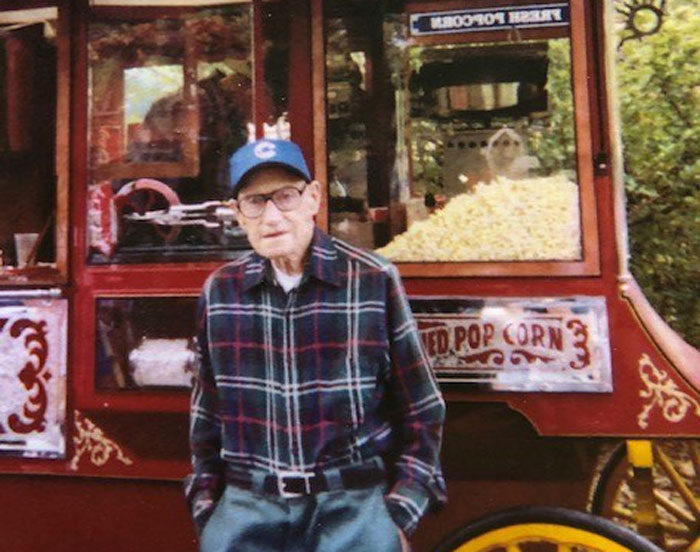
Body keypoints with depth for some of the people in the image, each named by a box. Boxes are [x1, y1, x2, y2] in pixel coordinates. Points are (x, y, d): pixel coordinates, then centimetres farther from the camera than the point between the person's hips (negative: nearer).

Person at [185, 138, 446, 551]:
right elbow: (206, 413, 11)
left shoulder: (374, 279, -8)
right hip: (247, 502, 3)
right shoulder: (220, 291, 1)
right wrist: (206, 508, 9)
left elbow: (421, 411, 0)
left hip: (355, 498, -2)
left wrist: (400, 514, -3)